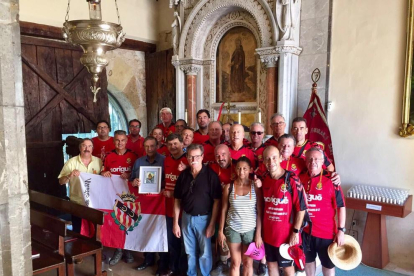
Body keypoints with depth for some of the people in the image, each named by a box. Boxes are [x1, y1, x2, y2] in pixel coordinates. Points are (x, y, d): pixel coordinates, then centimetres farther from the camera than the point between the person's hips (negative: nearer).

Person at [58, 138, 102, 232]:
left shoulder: (99, 161, 2)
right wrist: (70, 175, -21)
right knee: (77, 231, 10)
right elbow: (61, 182, -3)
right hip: (77, 204, -1)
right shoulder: (71, 162, -3)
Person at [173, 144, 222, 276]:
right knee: (190, 251, 17)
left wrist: (212, 224, -13)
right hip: (187, 217, 4)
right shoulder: (183, 175, -1)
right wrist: (175, 222, 3)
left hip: (203, 218, -3)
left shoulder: (211, 175, -13)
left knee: (205, 252, 10)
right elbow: (177, 200, 5)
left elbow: (216, 201, -12)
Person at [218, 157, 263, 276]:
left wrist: (258, 234, -7)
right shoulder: (229, 187, -3)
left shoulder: (255, 187, -6)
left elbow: (259, 212, -5)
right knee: (235, 263, 8)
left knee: (248, 263, 10)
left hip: (250, 229, 0)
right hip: (233, 229, 1)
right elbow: (224, 210, 2)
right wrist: (221, 231, 1)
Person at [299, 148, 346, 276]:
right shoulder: (300, 179, -2)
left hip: (326, 231, -3)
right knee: (308, 260, 21)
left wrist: (341, 230, -11)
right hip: (305, 230, 3)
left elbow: (341, 206, -9)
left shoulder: (331, 180, -13)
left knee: (328, 264, 16)